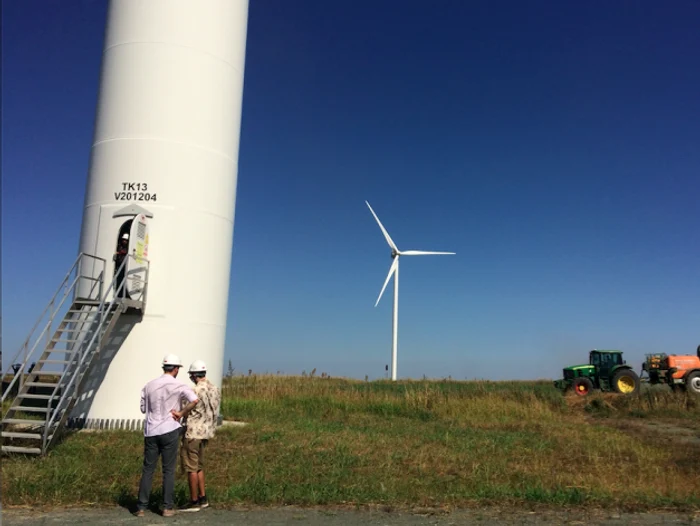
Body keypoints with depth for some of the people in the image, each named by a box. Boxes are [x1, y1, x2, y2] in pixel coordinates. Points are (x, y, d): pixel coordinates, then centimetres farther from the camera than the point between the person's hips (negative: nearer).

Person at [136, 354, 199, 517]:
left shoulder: (149, 386, 5)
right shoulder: (178, 386, -8)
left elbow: (143, 408, 14)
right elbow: (195, 399, -23)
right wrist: (181, 413, -11)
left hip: (151, 432, 4)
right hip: (169, 430, -4)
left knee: (148, 469, 10)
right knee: (168, 470, 5)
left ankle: (141, 507, 12)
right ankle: (167, 507, 8)